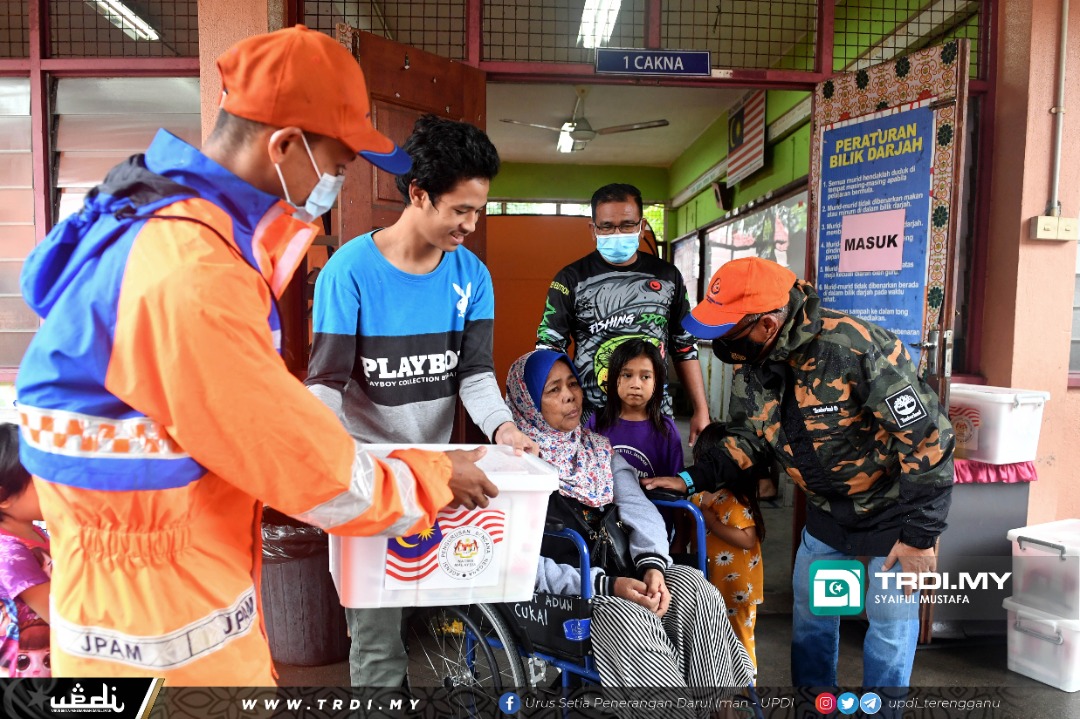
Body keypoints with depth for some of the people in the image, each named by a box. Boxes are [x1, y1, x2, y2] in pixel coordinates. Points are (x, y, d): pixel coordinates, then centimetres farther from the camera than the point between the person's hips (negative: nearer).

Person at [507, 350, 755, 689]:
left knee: (694, 587, -20)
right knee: (628, 621, -32)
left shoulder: (599, 448, 14)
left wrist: (652, 564, -18)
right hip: (558, 593, -5)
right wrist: (606, 585, -22)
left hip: (618, 575, 5)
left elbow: (640, 510, 3)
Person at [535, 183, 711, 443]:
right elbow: (549, 348, -4)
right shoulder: (571, 279, -3)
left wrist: (701, 410, 7)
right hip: (591, 419, -2)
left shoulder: (667, 276, 6)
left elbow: (685, 347, 10)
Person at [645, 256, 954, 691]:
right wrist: (692, 479, -12)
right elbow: (749, 438, 2)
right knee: (810, 615, 16)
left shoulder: (855, 348, -33)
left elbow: (927, 438, -26)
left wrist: (921, 535, -19)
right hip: (828, 510, 6)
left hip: (895, 510, -6)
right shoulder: (749, 364, -11)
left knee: (890, 625, 10)